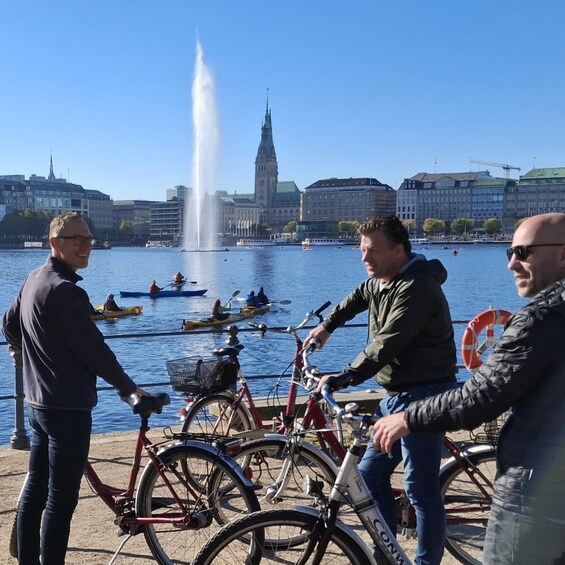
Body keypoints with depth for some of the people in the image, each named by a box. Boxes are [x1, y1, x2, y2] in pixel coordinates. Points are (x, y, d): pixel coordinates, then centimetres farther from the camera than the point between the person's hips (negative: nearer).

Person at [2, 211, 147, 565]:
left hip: (38, 403, 10)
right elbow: (93, 350, -20)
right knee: (61, 499, -1)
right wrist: (128, 387, -7)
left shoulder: (35, 279, 10)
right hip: (68, 408, -10)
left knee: (36, 488, 18)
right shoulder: (64, 290, -21)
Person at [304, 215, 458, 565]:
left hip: (423, 397, -10)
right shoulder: (380, 282, 10)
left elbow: (385, 346, -27)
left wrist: (342, 379, -28)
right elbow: (358, 298, 34)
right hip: (396, 393, 10)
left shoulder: (416, 288, -21)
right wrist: (328, 326, 33)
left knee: (420, 487, -4)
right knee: (371, 474, 13)